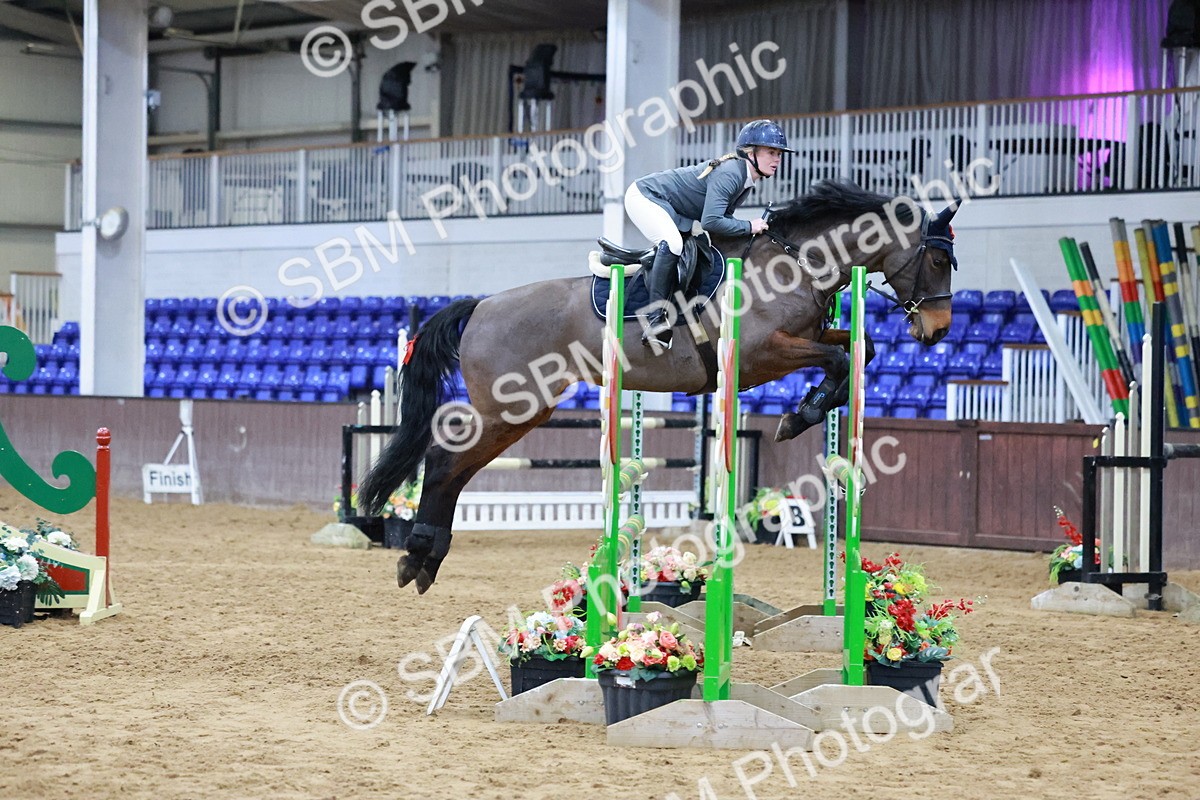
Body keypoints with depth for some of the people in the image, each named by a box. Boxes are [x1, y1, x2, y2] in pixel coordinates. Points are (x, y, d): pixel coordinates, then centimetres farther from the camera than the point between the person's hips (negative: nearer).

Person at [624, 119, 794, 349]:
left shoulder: (747, 179, 2)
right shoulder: (729, 174, -28)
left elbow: (723, 216, 7)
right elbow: (711, 221, -36)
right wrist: (749, 227, -25)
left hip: (669, 210, 11)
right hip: (644, 196, -11)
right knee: (671, 243, -31)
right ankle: (656, 318, -29)